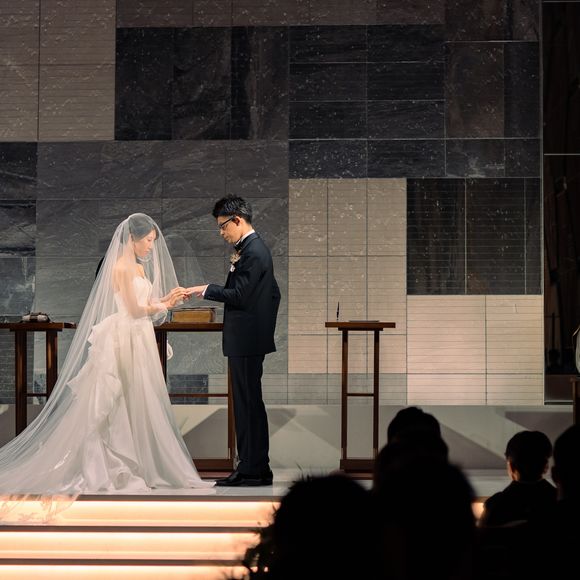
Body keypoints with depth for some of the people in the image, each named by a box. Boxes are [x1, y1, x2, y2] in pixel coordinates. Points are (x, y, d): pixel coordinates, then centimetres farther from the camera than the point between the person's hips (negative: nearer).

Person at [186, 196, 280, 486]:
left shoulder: (253, 252, -16)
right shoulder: (253, 248, 15)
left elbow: (239, 295, -21)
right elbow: (272, 293, 21)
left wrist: (206, 290, -11)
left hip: (247, 340, -11)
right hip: (245, 340, 11)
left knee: (249, 402, -7)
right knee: (246, 402, 12)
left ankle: (256, 468, -3)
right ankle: (250, 466, 16)